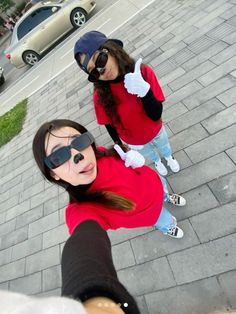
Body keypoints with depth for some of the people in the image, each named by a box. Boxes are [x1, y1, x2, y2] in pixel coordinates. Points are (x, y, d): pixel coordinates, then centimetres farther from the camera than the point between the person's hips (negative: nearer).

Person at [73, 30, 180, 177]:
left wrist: (144, 90, -46)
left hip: (156, 130, 1)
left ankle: (169, 158, 72)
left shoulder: (143, 72, -28)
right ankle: (158, 162, 71)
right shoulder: (100, 96, -28)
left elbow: (156, 115, -30)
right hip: (134, 141, 0)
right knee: (149, 153, 32)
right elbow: (109, 125, -14)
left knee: (164, 146, 33)